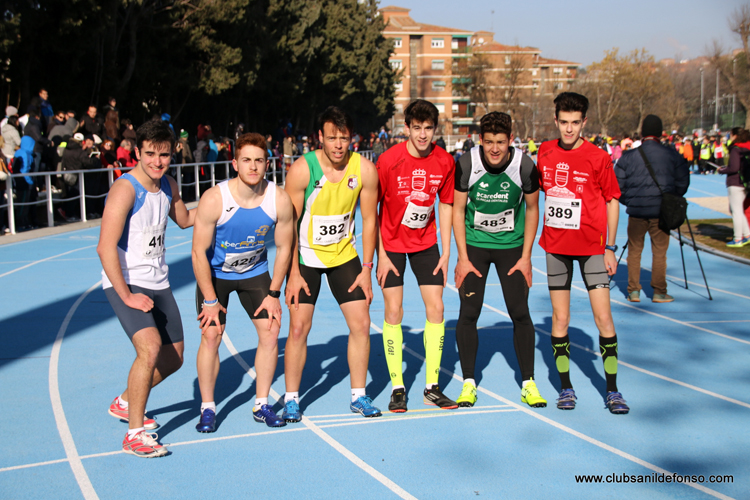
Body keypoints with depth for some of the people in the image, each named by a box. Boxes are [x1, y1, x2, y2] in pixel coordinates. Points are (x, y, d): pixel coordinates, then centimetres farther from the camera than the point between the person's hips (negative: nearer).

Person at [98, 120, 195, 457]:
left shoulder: (169, 186, 5)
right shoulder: (125, 189, -19)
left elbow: (184, 220, 26)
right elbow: (105, 248, -24)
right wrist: (126, 296, -24)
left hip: (158, 283, 8)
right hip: (125, 283, -8)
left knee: (173, 358, 13)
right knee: (150, 349, -27)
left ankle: (125, 403, 38)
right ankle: (134, 435, -14)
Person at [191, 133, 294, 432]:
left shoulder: (280, 200, -21)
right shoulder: (214, 200, -29)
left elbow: (283, 248, -6)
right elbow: (199, 252, -20)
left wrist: (273, 293, -6)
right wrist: (210, 300, -17)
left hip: (255, 272, 3)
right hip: (214, 273, -2)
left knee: (270, 331, -6)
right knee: (211, 334, -11)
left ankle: (261, 405, 9)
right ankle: (207, 408, 5)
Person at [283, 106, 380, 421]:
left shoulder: (365, 170, -12)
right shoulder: (302, 170, -20)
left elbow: (369, 220, -2)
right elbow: (288, 224, -14)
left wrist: (367, 269, -4)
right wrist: (293, 273, -15)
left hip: (344, 255, 3)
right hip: (306, 256, -3)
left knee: (361, 324, 0)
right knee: (299, 327, -7)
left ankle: (358, 396, 15)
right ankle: (291, 399, 9)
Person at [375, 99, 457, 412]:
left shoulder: (444, 162, -9)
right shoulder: (388, 160, -19)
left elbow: (445, 205, 3)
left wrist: (445, 252, 0)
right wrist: (380, 255, -13)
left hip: (426, 242, 3)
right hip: (391, 243, -3)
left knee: (436, 307, -1)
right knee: (393, 311, -4)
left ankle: (432, 387, 10)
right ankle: (397, 388, 6)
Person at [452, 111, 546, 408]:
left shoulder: (525, 166, -16)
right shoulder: (467, 164, -16)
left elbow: (532, 208, -1)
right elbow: (457, 210, -5)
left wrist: (525, 257, -3)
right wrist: (462, 258, -8)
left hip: (512, 246, 0)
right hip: (474, 244, 0)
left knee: (520, 313, -3)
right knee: (468, 313, -5)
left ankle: (528, 384, 9)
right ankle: (469, 384, 8)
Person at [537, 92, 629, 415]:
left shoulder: (598, 158, -8)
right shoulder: (545, 152, 3)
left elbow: (612, 201, 0)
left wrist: (611, 247, -3)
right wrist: (531, 242, 14)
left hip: (592, 246, -3)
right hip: (555, 245, 3)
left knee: (603, 317, -5)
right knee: (560, 318, 5)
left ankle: (612, 390, 6)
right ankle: (565, 387, 16)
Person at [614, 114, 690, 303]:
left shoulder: (628, 157, -3)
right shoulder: (673, 155, -1)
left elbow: (617, 186, 0)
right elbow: (683, 183, 4)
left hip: (636, 211, 0)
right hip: (661, 212, 0)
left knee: (634, 251, 10)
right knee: (659, 252, 7)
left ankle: (633, 291, 12)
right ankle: (659, 292, 10)